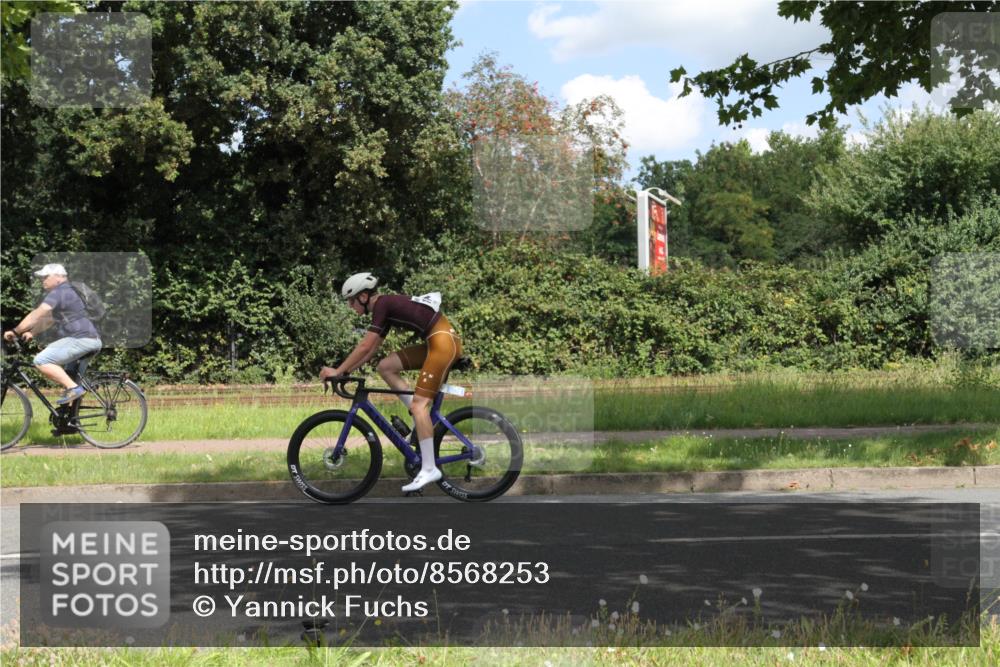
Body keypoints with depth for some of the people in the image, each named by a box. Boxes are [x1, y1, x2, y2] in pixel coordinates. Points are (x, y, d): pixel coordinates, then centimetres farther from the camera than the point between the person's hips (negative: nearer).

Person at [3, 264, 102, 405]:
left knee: (41, 361, -17)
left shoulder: (59, 293, -9)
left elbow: (37, 314, -16)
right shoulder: (67, 292, 24)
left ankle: (73, 388, -20)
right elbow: (48, 319, 24)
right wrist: (31, 332, 13)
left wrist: (15, 331, -12)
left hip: (81, 339, -11)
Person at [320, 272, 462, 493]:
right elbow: (372, 349, 22)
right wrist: (347, 371, 18)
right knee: (385, 367, 7)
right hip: (435, 342, 9)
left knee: (419, 403, -13)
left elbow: (365, 346, -13)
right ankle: (423, 420, 9)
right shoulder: (386, 308, 17)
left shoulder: (382, 305, -10)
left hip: (444, 341, -9)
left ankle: (429, 469, -14)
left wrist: (338, 371, -7)